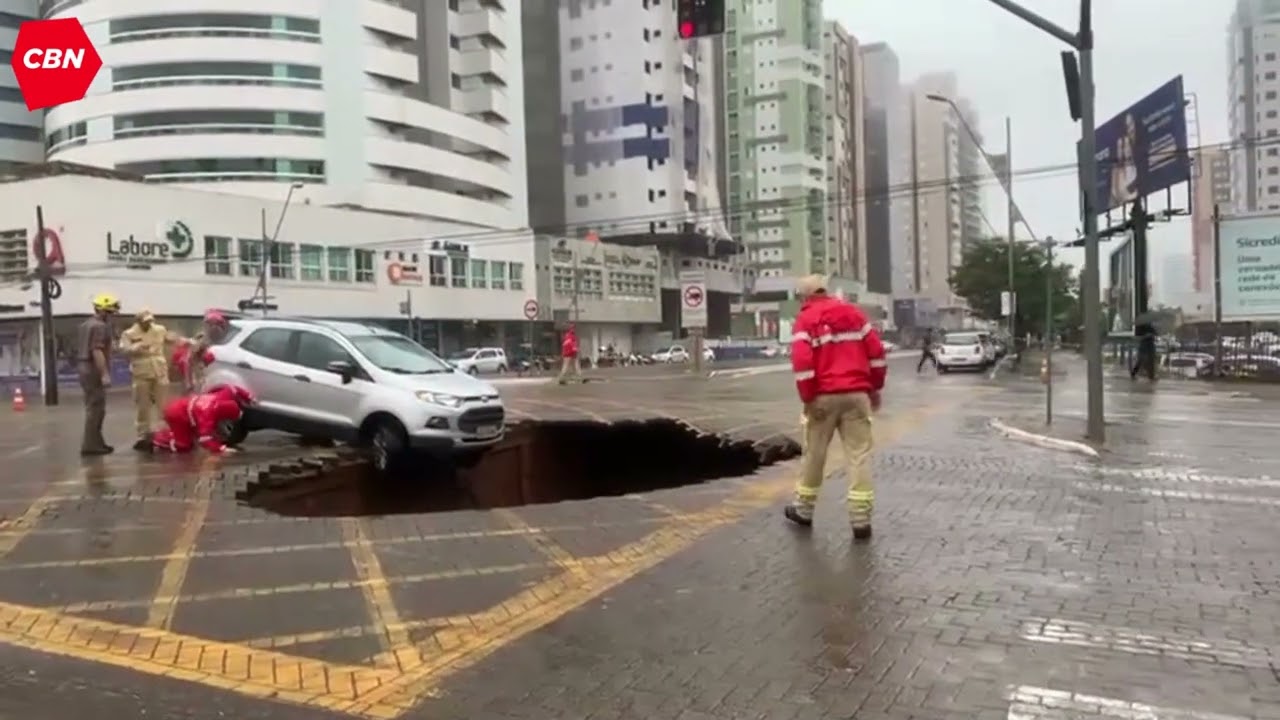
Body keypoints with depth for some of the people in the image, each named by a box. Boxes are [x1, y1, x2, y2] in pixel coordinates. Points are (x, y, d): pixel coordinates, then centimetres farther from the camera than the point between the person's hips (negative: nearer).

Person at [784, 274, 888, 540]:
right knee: (859, 453, 2)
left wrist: (808, 399, -9)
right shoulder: (853, 312, 11)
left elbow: (802, 362, -13)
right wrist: (875, 387, 15)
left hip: (824, 396, -2)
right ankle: (861, 518, 0)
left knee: (814, 452, 11)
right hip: (856, 393, 3)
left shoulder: (805, 320, -1)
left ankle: (804, 510, 25)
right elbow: (876, 351, 8)